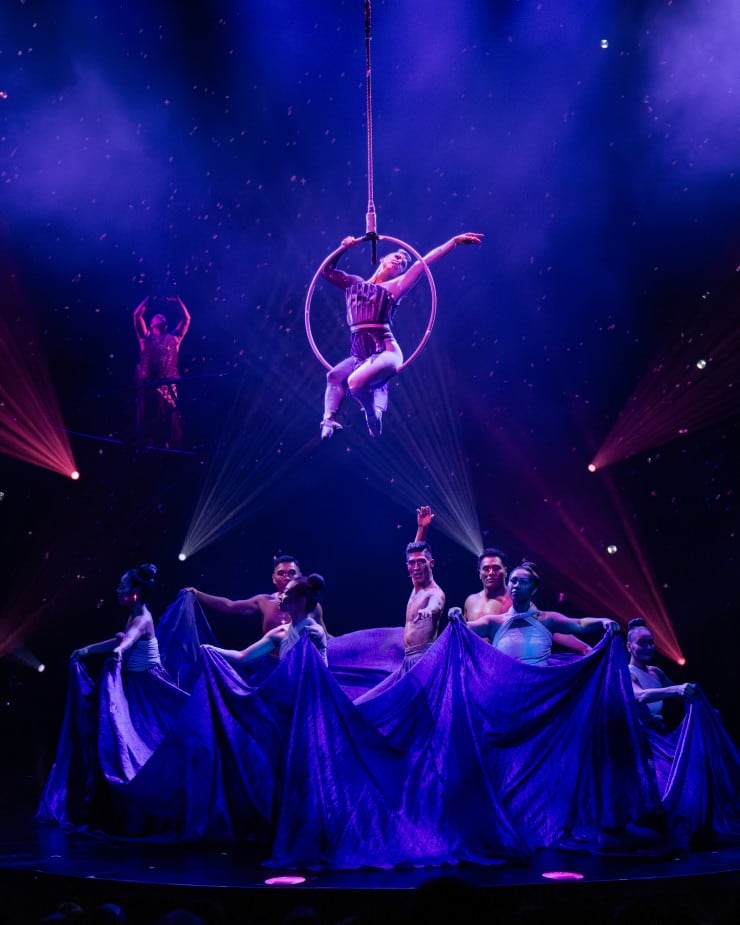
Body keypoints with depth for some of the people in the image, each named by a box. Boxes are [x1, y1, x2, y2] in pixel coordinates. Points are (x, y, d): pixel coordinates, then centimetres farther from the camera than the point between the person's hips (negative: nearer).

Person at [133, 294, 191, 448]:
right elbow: (137, 314, 11)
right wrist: (149, 298, 17)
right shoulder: (146, 337, 18)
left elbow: (186, 318, 22)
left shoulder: (174, 339, 22)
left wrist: (177, 299, 22)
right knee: (148, 422, -2)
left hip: (169, 387, 1)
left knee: (171, 423, -4)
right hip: (148, 386, -1)